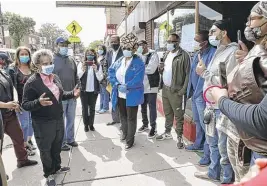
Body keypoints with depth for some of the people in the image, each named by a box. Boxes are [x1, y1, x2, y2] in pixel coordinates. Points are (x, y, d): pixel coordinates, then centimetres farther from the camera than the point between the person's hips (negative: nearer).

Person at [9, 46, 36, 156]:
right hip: (22, 101, -5)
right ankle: (24, 145, 19)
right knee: (24, 124, 3)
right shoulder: (13, 69, -6)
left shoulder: (32, 68, 7)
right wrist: (16, 101, -14)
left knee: (32, 122, 14)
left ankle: (29, 140, 35)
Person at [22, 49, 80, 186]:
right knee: (45, 150, 12)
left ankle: (57, 167, 45)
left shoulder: (55, 77, 3)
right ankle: (49, 174, 34)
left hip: (58, 119, 6)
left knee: (57, 147, 23)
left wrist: (72, 94, -1)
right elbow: (25, 105, -17)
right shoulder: (32, 82, -18)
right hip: (43, 124, -6)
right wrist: (38, 102, -37)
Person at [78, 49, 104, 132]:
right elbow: (77, 77, -6)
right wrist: (82, 70, -23)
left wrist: (96, 70, -20)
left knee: (92, 108, 10)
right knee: (85, 108, 7)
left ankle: (91, 124, 23)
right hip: (84, 90, -1)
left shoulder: (98, 65, 0)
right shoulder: (81, 64, -1)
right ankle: (86, 124, 20)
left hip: (94, 90, 1)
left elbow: (100, 78, -4)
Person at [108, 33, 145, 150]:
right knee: (122, 116, 21)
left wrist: (126, 86, -22)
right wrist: (116, 84, -10)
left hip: (132, 95, -6)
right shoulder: (119, 61, 8)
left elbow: (138, 80, -20)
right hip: (120, 95, 6)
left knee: (131, 118, 6)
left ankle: (130, 140, 19)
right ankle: (125, 133, 43)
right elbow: (111, 71, 5)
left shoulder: (139, 63, -11)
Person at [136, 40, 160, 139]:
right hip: (141, 85, 6)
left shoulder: (153, 55, -9)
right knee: (143, 106, 16)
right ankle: (145, 124, 32)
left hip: (151, 86, -6)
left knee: (152, 106, 0)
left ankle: (153, 127, 11)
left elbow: (150, 69, -21)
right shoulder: (138, 56, 12)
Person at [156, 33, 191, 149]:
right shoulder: (166, 54, 13)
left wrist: (183, 90, -18)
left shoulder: (183, 55, -12)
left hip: (176, 90, -7)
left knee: (178, 115, 3)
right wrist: (161, 68, -2)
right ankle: (167, 133, 34)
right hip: (165, 88, 8)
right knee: (167, 113, 19)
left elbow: (187, 74, -14)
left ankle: (179, 137, 16)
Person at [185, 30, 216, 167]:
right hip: (194, 93, 9)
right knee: (197, 122, 21)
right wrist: (190, 90, 14)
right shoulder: (197, 54, 11)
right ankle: (199, 144, 40)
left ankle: (208, 154, 12)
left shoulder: (213, 53, -17)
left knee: (205, 124, -1)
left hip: (203, 95, -9)